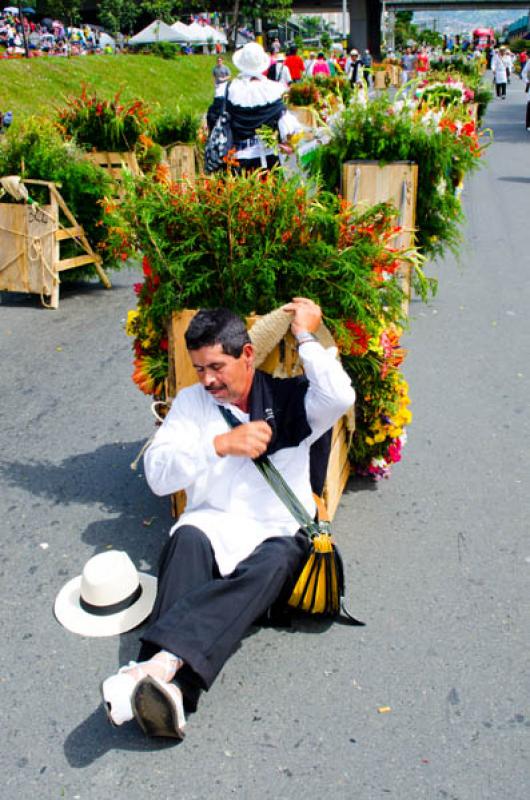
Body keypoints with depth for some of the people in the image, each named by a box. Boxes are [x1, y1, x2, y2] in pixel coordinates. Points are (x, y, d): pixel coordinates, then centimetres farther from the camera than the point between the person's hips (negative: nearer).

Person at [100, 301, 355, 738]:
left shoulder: (289, 398, 7)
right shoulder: (191, 401, 13)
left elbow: (340, 397, -16)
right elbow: (157, 474, 2)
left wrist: (306, 336, -7)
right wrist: (221, 444, -10)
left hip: (277, 534, -1)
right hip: (213, 525, 2)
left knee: (274, 561, -36)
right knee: (189, 539, -34)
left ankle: (160, 664, -52)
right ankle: (170, 687, -50)